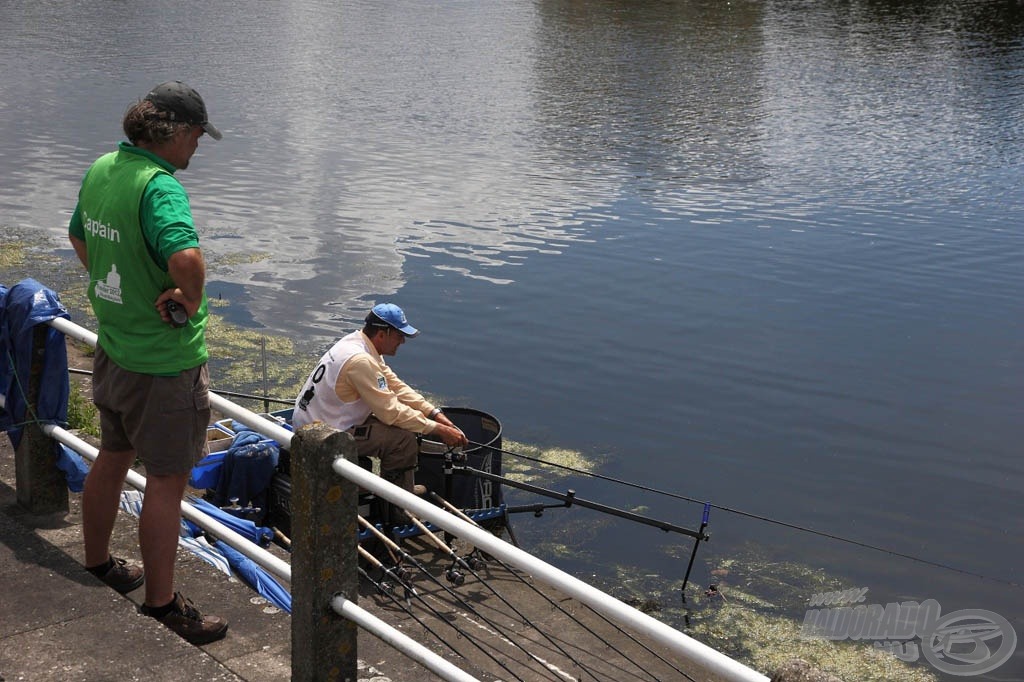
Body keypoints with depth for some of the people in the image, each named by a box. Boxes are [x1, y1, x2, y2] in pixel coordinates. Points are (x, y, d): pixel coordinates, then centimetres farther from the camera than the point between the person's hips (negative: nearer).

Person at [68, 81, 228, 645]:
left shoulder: (100, 170, 4)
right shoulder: (160, 186, -25)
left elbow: (78, 237, 22)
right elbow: (185, 258, -42)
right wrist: (191, 302, -23)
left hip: (113, 349, 9)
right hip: (165, 361, -9)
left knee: (112, 458, 24)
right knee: (166, 482, 3)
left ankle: (96, 567, 43)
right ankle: (161, 608, 14)